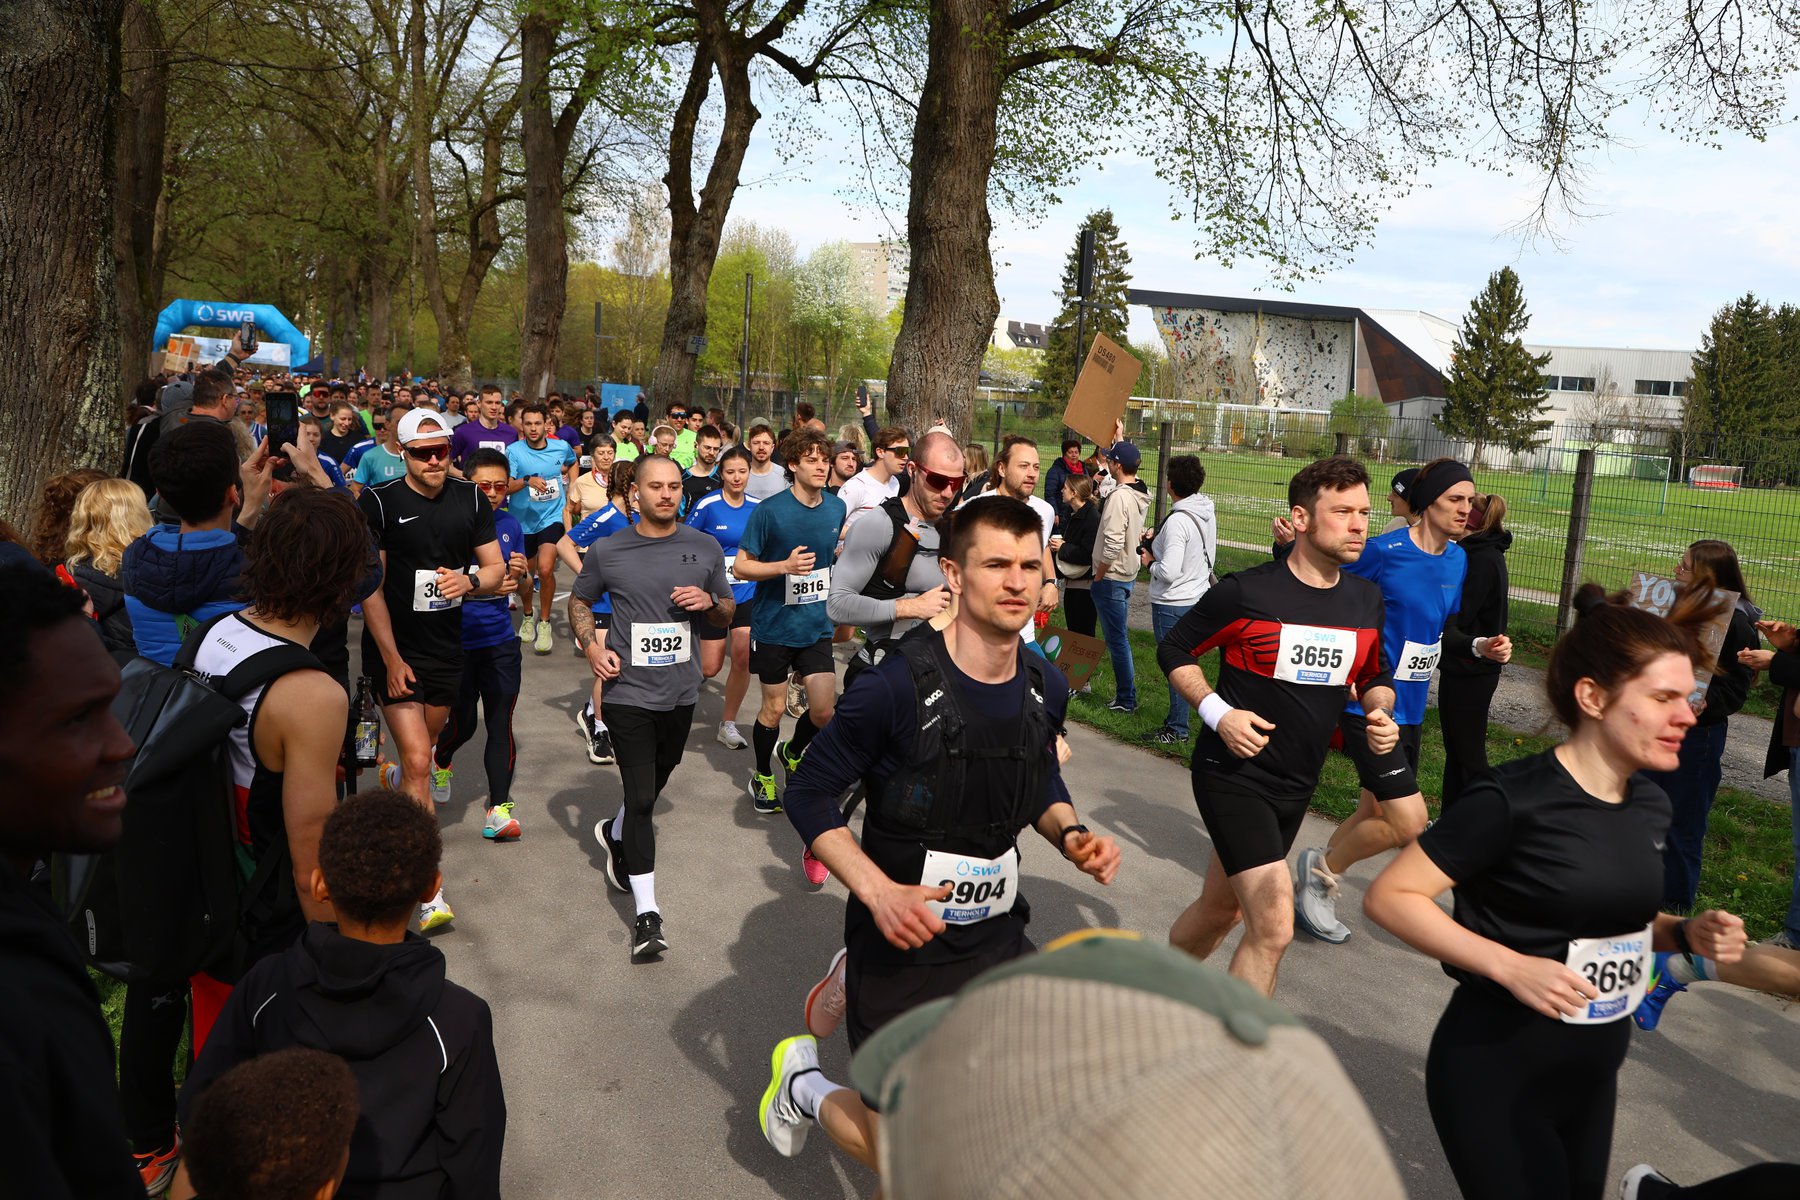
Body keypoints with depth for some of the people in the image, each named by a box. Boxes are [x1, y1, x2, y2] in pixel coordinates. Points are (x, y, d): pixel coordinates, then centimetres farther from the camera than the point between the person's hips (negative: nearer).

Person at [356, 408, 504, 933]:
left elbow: (496, 566, 7)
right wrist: (392, 660, -14)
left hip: (447, 648, 5)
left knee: (420, 753, 18)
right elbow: (370, 586, -10)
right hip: (394, 651, -4)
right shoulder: (379, 503, -10)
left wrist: (470, 580, -17)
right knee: (417, 762, -12)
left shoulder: (471, 500, 3)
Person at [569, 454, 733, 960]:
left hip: (681, 691, 4)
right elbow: (578, 602, 11)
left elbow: (727, 614, 12)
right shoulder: (607, 550, -2)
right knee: (641, 797, -9)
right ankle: (647, 913, -3)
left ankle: (615, 834, 53)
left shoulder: (705, 548, 3)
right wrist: (592, 647, -6)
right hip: (628, 692, -3)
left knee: (654, 784, 21)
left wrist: (708, 601, -11)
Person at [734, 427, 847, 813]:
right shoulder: (770, 510, -14)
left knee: (824, 710, 2)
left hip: (817, 626, 4)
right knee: (774, 709, 7)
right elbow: (741, 566, -11)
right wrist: (784, 566, -26)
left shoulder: (837, 508, 1)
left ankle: (793, 754, 34)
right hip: (774, 625, -4)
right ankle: (763, 777, 31)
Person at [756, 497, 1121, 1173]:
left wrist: (1071, 834, -7)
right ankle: (805, 1084, 31)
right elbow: (809, 796, -14)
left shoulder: (1046, 688, -4)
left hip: (995, 936, 6)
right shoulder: (897, 688, -23)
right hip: (904, 934, -5)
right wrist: (878, 892, -26)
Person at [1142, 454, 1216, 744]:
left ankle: (1177, 729, 10)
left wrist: (1150, 561, -6)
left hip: (1172, 604, -9)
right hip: (1197, 597, 9)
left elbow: (1169, 571, -27)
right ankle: (1177, 720, 27)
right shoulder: (1208, 515, 4)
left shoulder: (1178, 521, -23)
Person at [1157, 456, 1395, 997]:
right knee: (1274, 926, -17)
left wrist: (1380, 715, -3)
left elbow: (1376, 674, 18)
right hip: (1234, 774, -6)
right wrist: (1217, 711, -17)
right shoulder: (1245, 592, -15)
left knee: (1222, 908, 20)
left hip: (1297, 786, 6)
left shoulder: (1367, 600, 2)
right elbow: (1173, 650, -4)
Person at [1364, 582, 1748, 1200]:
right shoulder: (1513, 799, -22)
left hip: (1593, 1077, 7)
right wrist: (1510, 967, -28)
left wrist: (1684, 934, -2)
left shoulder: (1651, 807, 2)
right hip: (1497, 1077, -7)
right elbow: (1389, 897, -21)